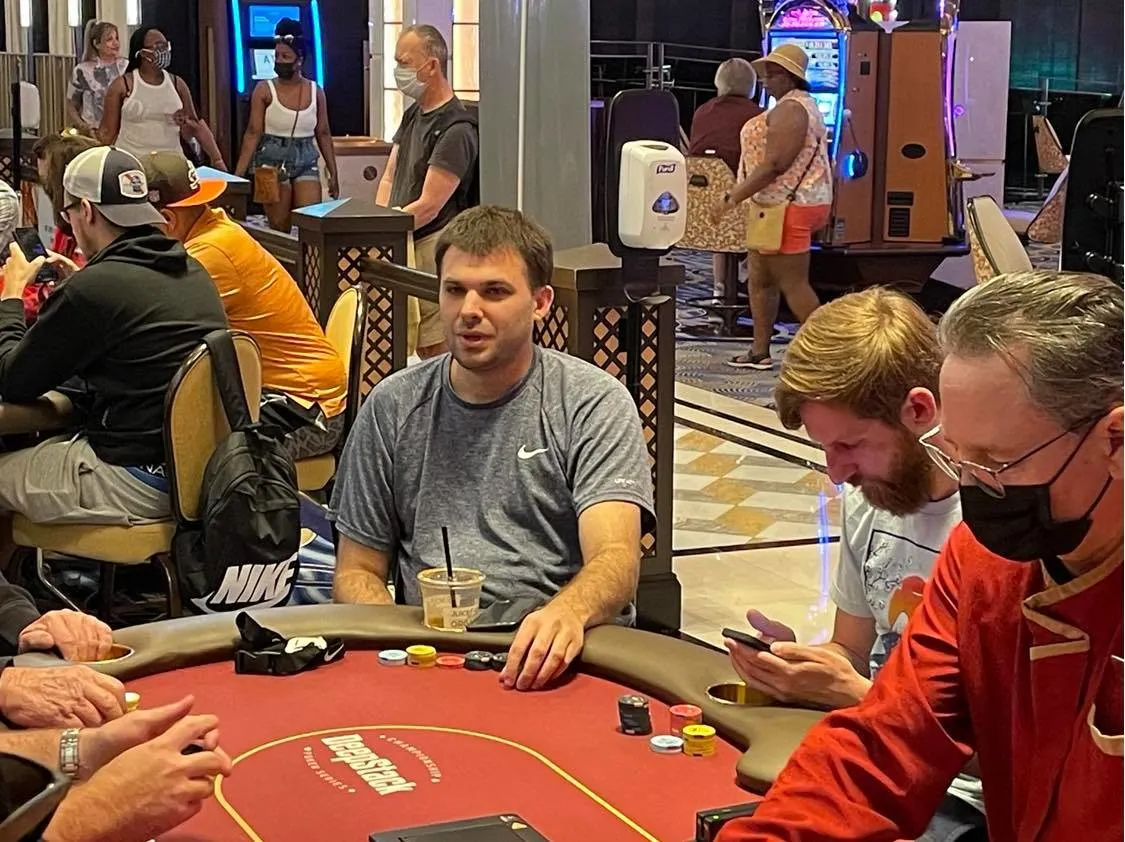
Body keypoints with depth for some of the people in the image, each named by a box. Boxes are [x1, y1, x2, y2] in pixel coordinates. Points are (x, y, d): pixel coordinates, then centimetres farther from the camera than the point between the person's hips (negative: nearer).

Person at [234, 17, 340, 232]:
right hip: (273, 163, -2)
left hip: (306, 164, 2)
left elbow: (323, 135, 10)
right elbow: (253, 134, -5)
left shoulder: (315, 92, 4)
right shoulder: (264, 90, -4)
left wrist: (334, 173, 9)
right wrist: (238, 174, -10)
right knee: (279, 230, 3)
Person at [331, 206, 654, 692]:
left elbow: (617, 560, -12)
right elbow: (357, 570, 15)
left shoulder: (595, 403, 1)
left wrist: (567, 614, -37)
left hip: (565, 654, -2)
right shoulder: (393, 407, 11)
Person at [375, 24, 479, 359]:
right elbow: (389, 178, 16)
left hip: (433, 247, -9)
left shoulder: (456, 128, -14)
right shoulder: (413, 115, 16)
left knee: (435, 349, -7)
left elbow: (428, 207, -17)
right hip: (403, 244, 9)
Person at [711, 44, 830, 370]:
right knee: (760, 279, 13)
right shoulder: (802, 105, 19)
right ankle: (760, 351, 18)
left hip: (788, 207, -11)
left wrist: (733, 197, -21)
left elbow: (774, 165, -23)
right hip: (779, 206, 11)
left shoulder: (790, 109, -16)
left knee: (793, 283, -8)